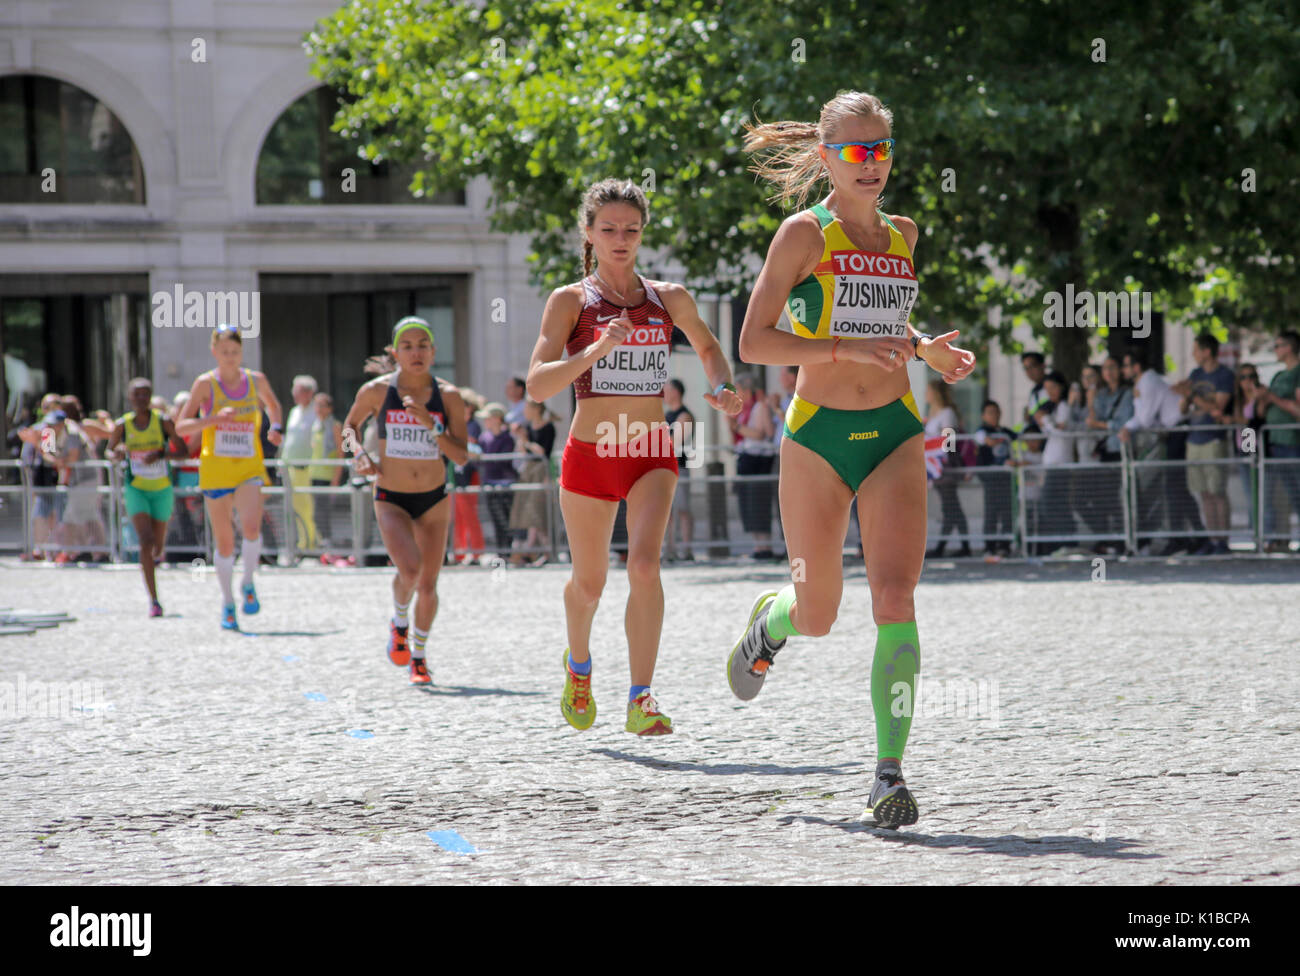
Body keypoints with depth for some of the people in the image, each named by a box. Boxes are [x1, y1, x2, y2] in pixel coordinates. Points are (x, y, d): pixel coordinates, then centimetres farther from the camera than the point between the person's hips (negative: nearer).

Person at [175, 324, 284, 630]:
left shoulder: (256, 381, 4)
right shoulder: (206, 384, -3)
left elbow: (273, 404, 27)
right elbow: (181, 427, -7)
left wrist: (276, 428, 7)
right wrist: (214, 418, -22)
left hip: (250, 469, 1)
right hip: (215, 469, -1)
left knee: (251, 527, -25)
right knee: (224, 543, 4)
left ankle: (248, 584, -1)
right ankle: (228, 603, 23)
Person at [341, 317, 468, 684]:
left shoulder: (448, 396, -7)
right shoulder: (376, 391, -8)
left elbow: (461, 457, -10)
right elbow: (350, 425, 12)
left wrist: (431, 425, -23)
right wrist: (358, 454, -8)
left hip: (434, 500, 2)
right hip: (390, 498, -2)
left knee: (428, 583, 6)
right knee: (409, 569, -24)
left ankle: (418, 656, 28)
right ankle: (399, 623, 8)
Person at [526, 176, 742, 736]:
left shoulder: (670, 300, 5)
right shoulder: (570, 301, -3)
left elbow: (708, 347, 26)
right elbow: (538, 385, -14)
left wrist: (722, 390, 5)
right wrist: (596, 349, -28)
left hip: (652, 457, 1)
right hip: (589, 455, -1)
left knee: (644, 564, -22)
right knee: (589, 582, 13)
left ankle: (640, 701, -22)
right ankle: (578, 665, 45)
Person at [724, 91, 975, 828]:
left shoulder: (901, 236, 11)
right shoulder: (806, 233, -5)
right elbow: (753, 342, -10)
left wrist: (928, 351, 8)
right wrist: (848, 349, -21)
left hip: (895, 435, 3)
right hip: (818, 434, -3)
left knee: (895, 599, -14)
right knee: (817, 616, 8)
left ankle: (890, 773, -12)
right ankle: (770, 620, 46)